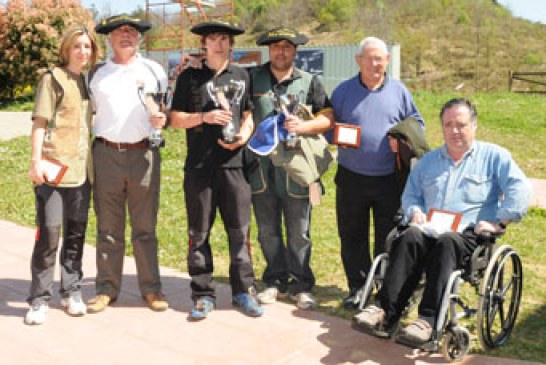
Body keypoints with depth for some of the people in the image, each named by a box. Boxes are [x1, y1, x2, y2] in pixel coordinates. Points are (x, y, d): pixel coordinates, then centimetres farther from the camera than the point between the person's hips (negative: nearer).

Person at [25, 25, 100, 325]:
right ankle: (39, 299, 7)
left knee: (76, 233, 10)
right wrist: (36, 161, -15)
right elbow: (39, 122, -6)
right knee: (49, 233, -5)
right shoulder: (53, 78, -1)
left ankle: (71, 292, 21)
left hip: (81, 170, 5)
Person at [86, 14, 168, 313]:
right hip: (106, 153, 1)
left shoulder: (154, 70, 11)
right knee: (108, 227, 5)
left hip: (143, 154, -1)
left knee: (145, 227, 4)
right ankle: (107, 288, 14)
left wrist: (162, 120, -7)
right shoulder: (97, 73, 12)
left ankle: (151, 288, 12)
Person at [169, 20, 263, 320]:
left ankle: (243, 290, 15)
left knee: (240, 230, 3)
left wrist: (244, 135, -3)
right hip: (199, 166, -1)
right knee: (199, 233, 4)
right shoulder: (190, 77, 7)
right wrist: (204, 117, -11)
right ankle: (203, 295, 15)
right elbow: (175, 119, 6)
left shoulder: (241, 76, 13)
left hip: (233, 163, 1)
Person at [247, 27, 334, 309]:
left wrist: (303, 126, -13)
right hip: (261, 167, 1)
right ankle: (276, 281, 24)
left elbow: (328, 118, 4)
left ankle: (301, 285, 17)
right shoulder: (252, 79, 10)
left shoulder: (309, 82, 8)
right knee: (268, 230, 10)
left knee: (299, 232, 3)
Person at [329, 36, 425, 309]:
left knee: (389, 237, 7)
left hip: (389, 179, 0)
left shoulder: (399, 91, 8)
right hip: (351, 177, 0)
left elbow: (417, 123, 14)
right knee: (352, 236, 7)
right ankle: (357, 287, 21)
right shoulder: (343, 91, 5)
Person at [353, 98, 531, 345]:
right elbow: (410, 194, 28)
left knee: (445, 243, -38)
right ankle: (386, 312, -41)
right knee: (410, 238, -32)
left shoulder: (494, 156, 12)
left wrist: (499, 222, -10)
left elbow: (519, 189, 0)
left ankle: (428, 321, -44)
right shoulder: (428, 160, 26)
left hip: (469, 235, -3)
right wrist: (415, 211, 4)